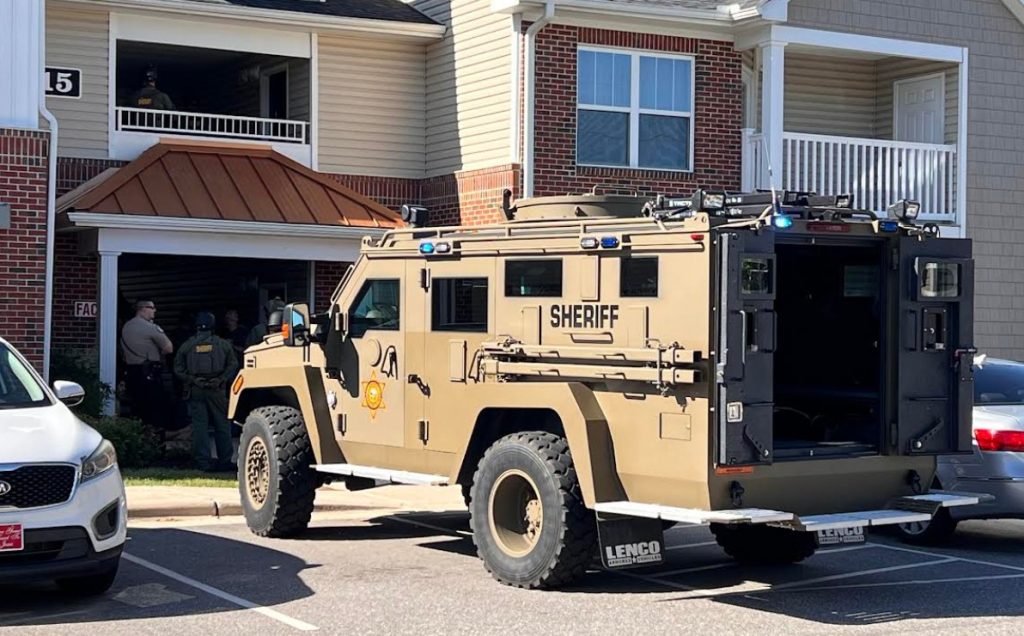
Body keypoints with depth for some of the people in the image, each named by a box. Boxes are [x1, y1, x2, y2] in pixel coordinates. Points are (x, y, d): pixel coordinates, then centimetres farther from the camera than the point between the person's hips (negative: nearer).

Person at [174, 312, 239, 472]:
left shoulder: (187, 345, 5)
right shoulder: (222, 344, 3)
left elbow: (178, 368, 0)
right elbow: (233, 365, -2)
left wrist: (191, 380, -3)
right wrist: (222, 379, -5)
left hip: (195, 391, 1)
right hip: (216, 390, -1)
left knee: (199, 425, 3)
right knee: (222, 424, 7)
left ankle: (204, 462, 0)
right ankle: (224, 461, 8)